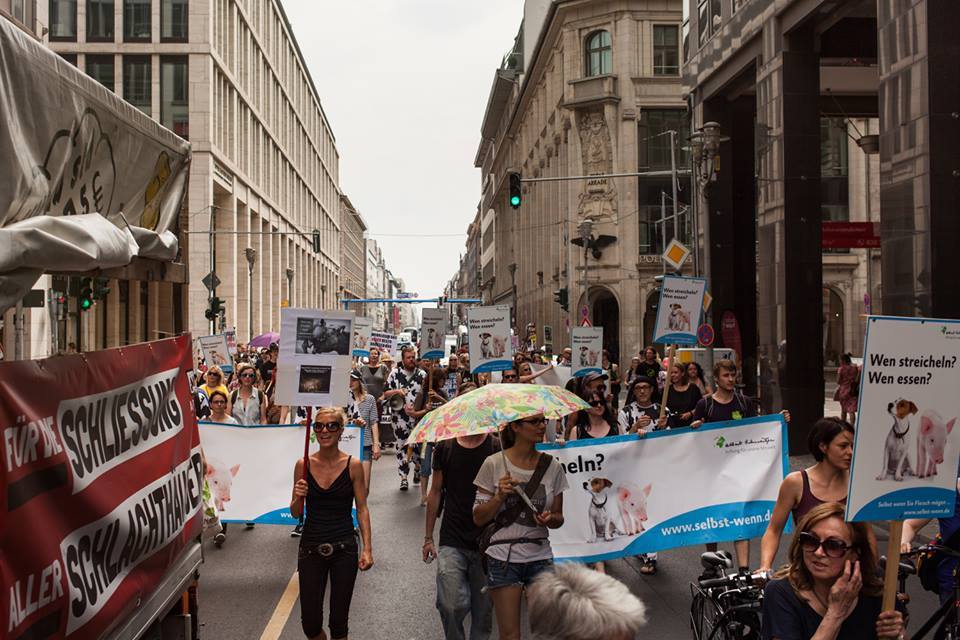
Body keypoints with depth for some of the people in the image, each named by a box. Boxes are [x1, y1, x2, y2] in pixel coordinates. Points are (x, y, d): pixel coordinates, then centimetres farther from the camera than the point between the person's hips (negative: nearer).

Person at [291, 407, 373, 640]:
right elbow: (295, 513, 6)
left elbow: (362, 509, -1)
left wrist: (367, 548, -8)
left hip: (344, 549, -1)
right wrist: (298, 497, -16)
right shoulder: (303, 465, -2)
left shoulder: (353, 465, -5)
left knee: (339, 621, 8)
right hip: (311, 549, 1)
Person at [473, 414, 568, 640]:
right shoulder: (494, 464, -6)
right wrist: (499, 496, -20)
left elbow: (558, 518, 9)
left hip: (540, 557, 2)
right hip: (503, 559, -2)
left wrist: (550, 518, -13)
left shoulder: (553, 467, 0)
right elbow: (479, 518, -3)